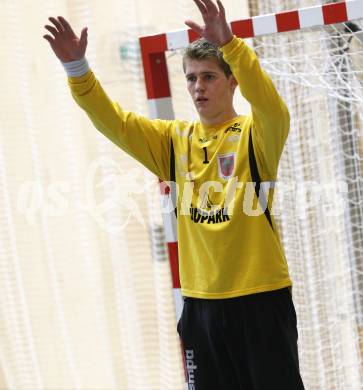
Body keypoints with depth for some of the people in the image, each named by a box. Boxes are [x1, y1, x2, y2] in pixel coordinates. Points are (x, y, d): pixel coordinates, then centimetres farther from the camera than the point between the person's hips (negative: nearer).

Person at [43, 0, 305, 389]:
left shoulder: (254, 133, -4)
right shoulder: (175, 139, 9)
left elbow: (271, 105, -26)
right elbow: (114, 122, 1)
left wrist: (228, 43, -41)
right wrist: (76, 67, -15)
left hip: (260, 298, -5)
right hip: (201, 302, 5)